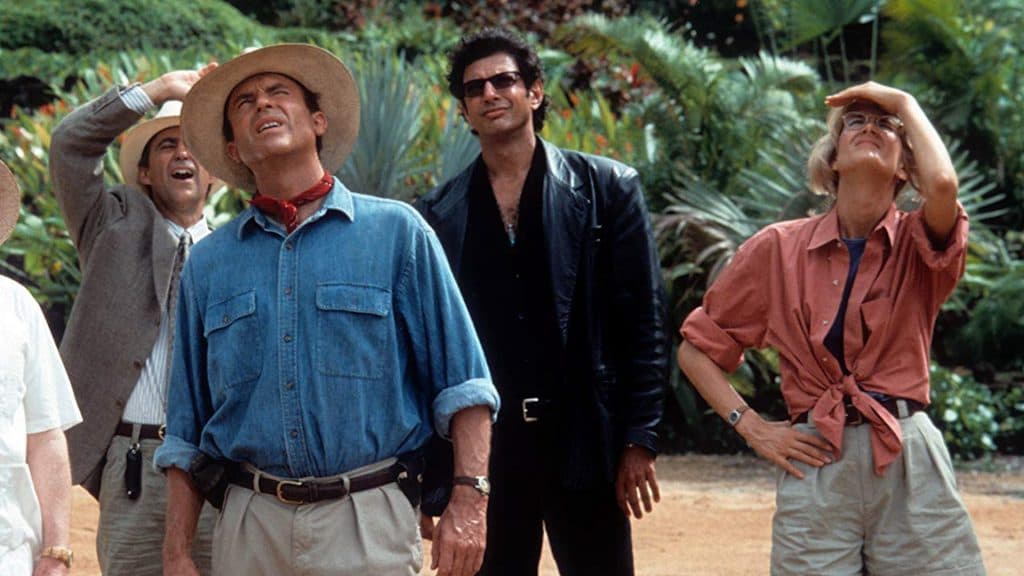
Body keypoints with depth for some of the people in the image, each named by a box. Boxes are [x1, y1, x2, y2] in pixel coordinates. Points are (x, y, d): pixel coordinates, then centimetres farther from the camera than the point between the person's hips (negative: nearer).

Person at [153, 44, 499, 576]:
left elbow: (461, 384, -2)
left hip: (368, 520, -2)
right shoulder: (207, 263, 10)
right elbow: (186, 434, 13)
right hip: (249, 523, 3)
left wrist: (469, 499, -12)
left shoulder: (396, 232, 2)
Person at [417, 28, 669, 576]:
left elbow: (643, 322, 0)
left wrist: (638, 441, -6)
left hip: (585, 446, -1)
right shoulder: (440, 212, 7)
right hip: (482, 449, 2)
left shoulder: (606, 188, 2)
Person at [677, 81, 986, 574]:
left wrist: (904, 102, -6)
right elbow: (697, 347, 11)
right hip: (816, 466, 1)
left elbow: (943, 184, -23)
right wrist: (751, 427, -1)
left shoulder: (919, 245, 2)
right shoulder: (779, 248, 4)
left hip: (909, 462, 0)